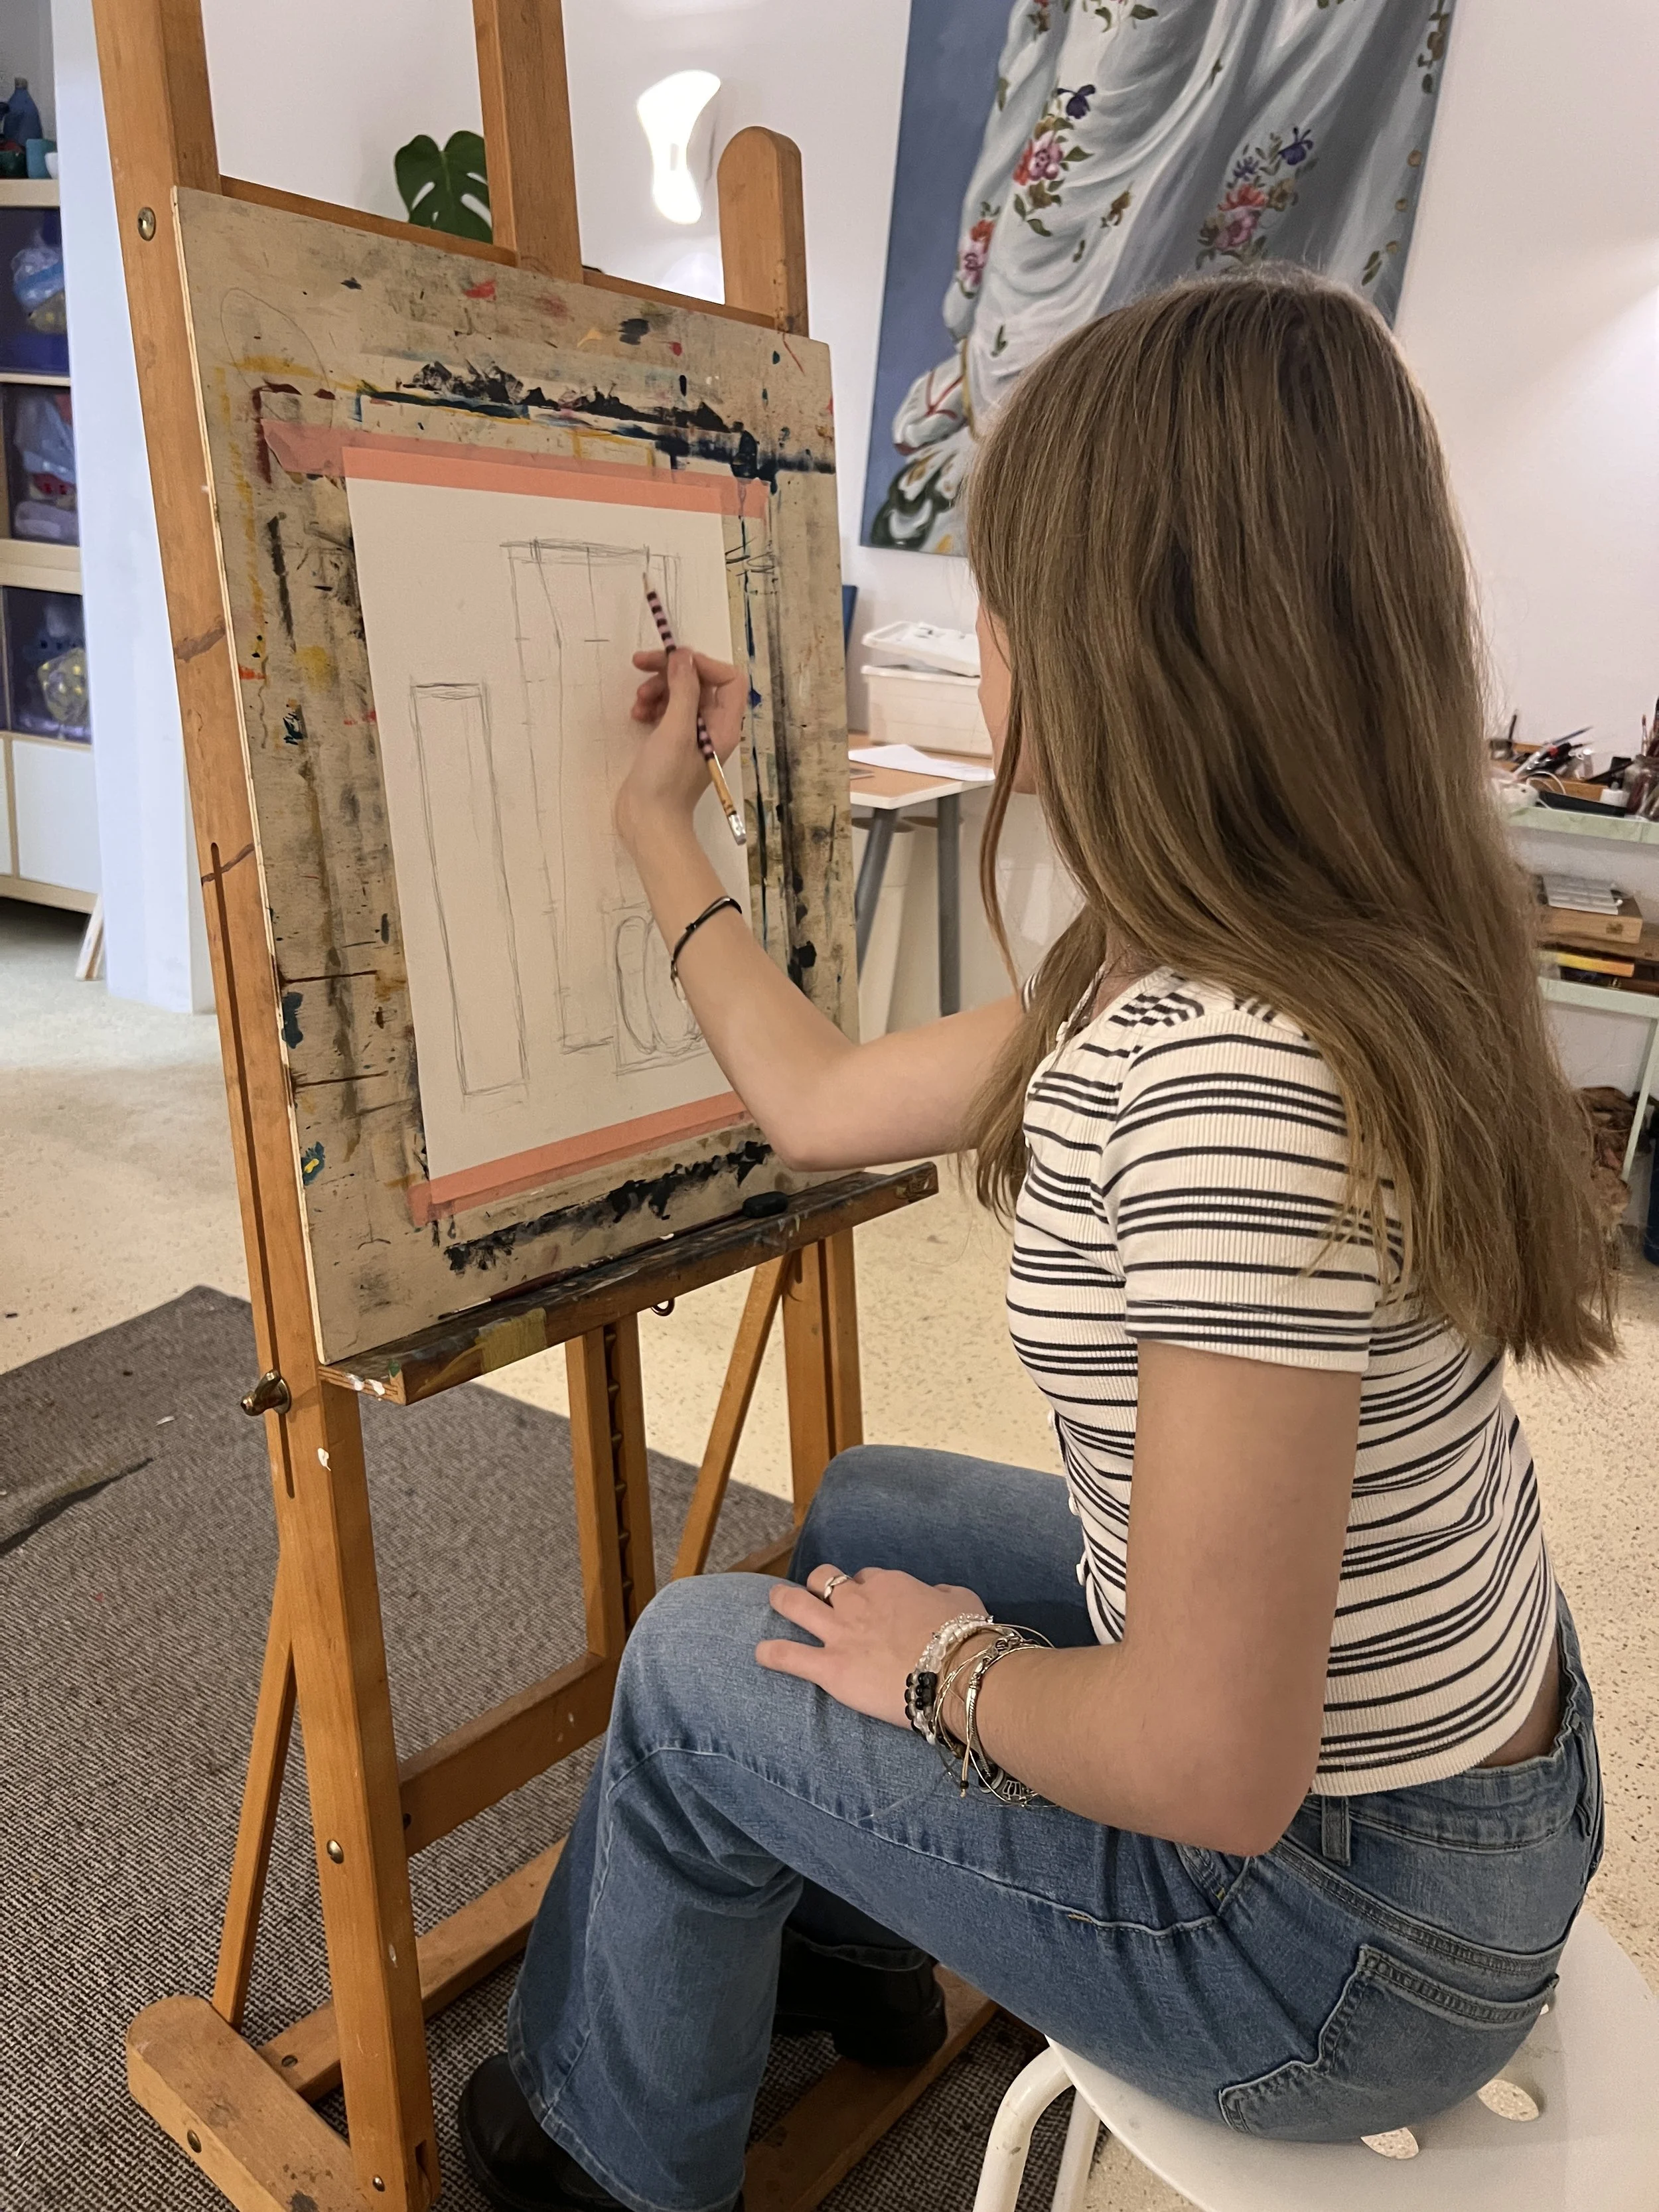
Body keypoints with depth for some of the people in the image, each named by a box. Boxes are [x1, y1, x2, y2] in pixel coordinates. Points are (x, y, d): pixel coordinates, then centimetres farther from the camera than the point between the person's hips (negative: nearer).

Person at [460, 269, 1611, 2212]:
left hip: (1352, 1921, -8)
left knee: (694, 1664, 3)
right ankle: (842, 1940, 50)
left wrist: (946, 1667, -12)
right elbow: (821, 1104, 5)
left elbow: (1210, 1763, -32)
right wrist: (656, 821, 16)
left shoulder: (1239, 1073, -35)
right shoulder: (1182, 980, -4)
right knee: (861, 1510, 22)